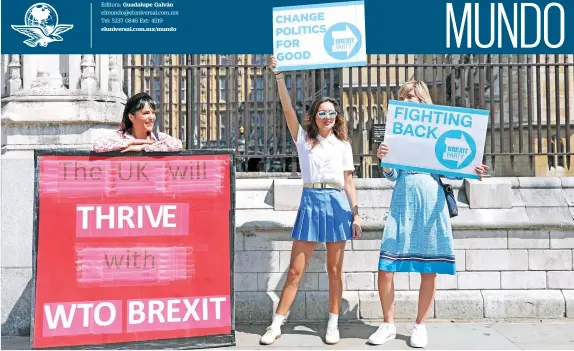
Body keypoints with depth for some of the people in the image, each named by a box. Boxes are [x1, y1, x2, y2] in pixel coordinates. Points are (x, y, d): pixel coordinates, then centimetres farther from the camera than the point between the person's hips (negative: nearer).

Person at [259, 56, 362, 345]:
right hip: (311, 202, -1)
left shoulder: (343, 145, 10)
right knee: (295, 270, 0)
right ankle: (276, 325, 8)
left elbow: (349, 182, 9)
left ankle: (333, 324, 18)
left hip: (337, 204, 1)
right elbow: (287, 109, -4)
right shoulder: (304, 139, 7)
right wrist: (279, 76, -11)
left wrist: (356, 213, 3)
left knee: (335, 270, 7)